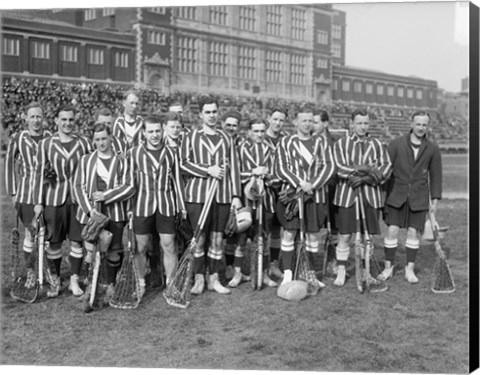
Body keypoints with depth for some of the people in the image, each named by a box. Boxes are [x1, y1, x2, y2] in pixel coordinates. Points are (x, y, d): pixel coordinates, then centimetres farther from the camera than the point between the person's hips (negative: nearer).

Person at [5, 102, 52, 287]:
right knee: (30, 232, 3)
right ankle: (30, 271, 16)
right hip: (26, 193, 0)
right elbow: (10, 164, 7)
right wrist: (12, 192, 4)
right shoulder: (18, 139, 0)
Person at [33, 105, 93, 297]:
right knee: (54, 242, 6)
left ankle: (74, 280, 18)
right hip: (54, 199, -1)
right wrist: (38, 202, -3)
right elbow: (40, 173, 1)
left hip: (78, 198, 1)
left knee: (77, 240, 4)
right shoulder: (45, 144, 1)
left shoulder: (84, 143, 4)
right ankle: (55, 281, 21)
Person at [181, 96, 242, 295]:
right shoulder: (192, 137, 5)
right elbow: (183, 164, -3)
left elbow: (234, 167, 10)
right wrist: (208, 170, -13)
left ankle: (213, 279, 17)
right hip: (197, 194, -2)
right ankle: (199, 279, 12)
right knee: (199, 238, 0)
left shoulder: (226, 138, 12)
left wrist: (236, 195, 4)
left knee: (217, 238, 7)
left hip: (222, 195, 3)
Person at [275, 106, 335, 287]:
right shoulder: (286, 142, 2)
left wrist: (312, 184, -12)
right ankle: (287, 274, 4)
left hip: (315, 195, 2)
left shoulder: (321, 142, 8)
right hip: (291, 193, -2)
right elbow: (280, 169, -4)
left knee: (312, 234, 8)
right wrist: (299, 183, -16)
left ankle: (311, 274, 18)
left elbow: (329, 166, 0)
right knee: (289, 233, -3)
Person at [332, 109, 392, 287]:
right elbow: (339, 168, -9)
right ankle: (341, 271, 10)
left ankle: (365, 272, 20)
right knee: (344, 235, -2)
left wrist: (366, 177, -14)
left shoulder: (376, 144, 11)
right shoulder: (341, 144, 4)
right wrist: (367, 168, -17)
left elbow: (387, 166, 1)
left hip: (370, 194, 2)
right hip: (347, 194, -2)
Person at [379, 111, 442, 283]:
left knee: (414, 232, 2)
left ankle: (410, 269, 15)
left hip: (419, 198, 1)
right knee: (392, 230, -3)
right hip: (396, 195, -1)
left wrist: (435, 200, 5)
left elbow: (435, 175, 6)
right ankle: (388, 267, 11)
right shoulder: (396, 144, -6)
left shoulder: (433, 149, -1)